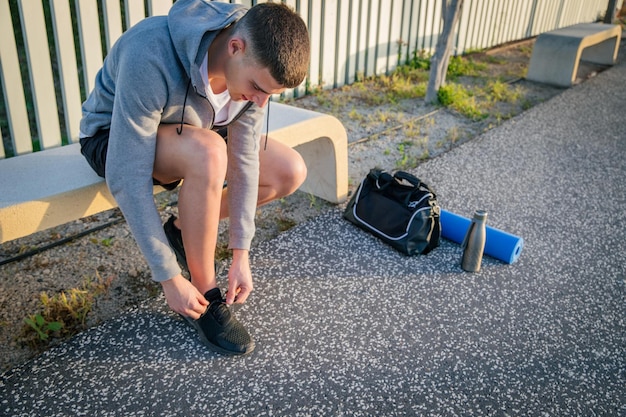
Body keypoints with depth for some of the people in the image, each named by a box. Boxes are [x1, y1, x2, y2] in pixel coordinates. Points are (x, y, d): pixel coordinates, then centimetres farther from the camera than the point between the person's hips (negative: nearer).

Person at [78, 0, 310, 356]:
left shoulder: (257, 64, -20)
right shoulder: (151, 56, -38)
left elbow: (244, 159, -16)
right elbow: (127, 179, -36)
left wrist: (241, 254, -17)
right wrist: (169, 277, -31)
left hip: (190, 132, 6)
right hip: (113, 137, -5)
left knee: (291, 172, -9)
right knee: (208, 152, -38)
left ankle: (183, 230, 7)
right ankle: (206, 296, -18)